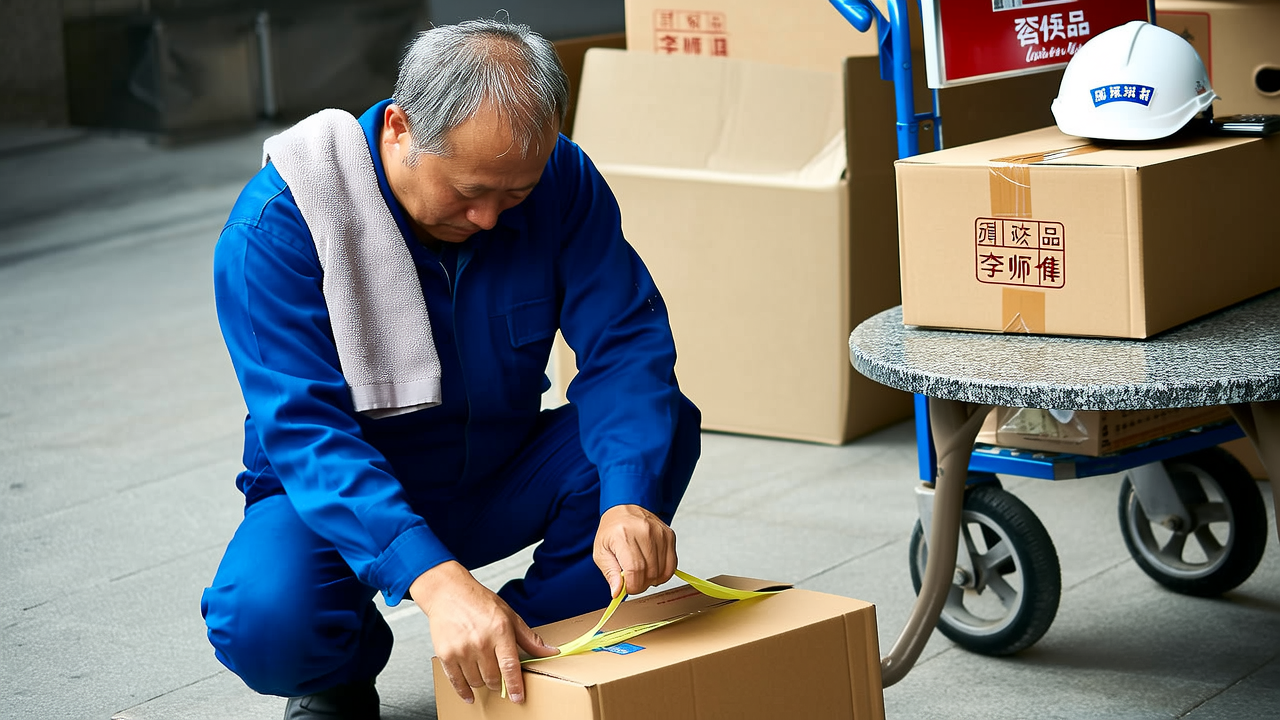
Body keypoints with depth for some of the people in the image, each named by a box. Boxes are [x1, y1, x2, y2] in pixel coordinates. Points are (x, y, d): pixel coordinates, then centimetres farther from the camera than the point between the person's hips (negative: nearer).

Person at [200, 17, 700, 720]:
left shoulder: (558, 178, -15)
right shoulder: (277, 223, -26)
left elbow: (624, 343, -18)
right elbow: (307, 431, -33)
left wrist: (628, 500, -39)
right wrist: (436, 579, -48)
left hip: (499, 478, 4)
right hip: (346, 499, -3)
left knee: (661, 428, -22)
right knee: (265, 620, -35)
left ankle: (528, 653, -2)